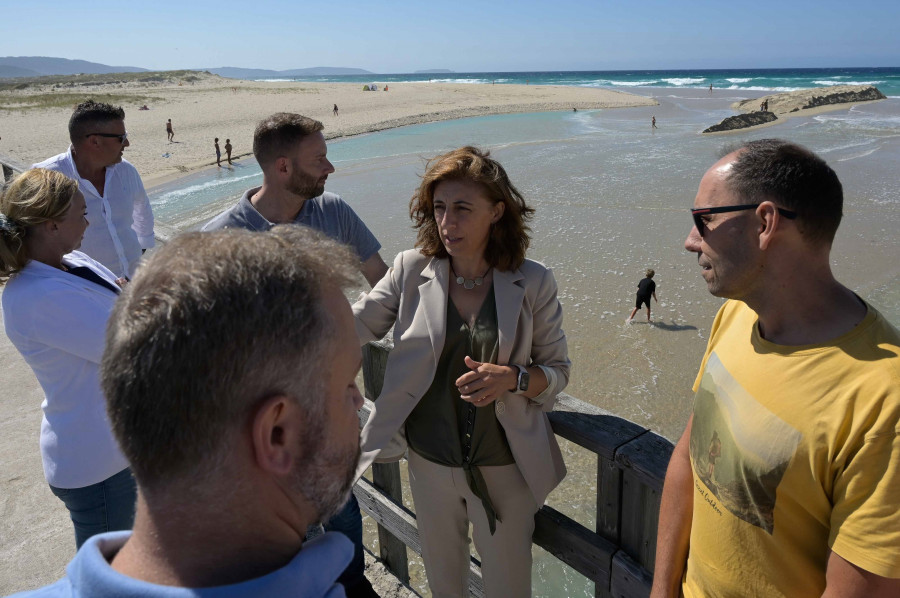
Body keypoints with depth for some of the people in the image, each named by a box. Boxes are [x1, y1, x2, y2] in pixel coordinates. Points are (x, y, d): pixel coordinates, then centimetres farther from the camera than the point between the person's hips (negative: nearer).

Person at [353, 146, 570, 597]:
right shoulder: (412, 270, -7)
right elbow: (357, 325, -3)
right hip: (430, 459, 2)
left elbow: (557, 371, -3)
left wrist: (513, 378, -23)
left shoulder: (532, 282, -10)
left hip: (503, 466, -1)